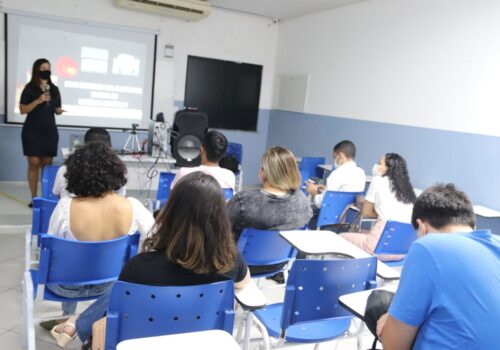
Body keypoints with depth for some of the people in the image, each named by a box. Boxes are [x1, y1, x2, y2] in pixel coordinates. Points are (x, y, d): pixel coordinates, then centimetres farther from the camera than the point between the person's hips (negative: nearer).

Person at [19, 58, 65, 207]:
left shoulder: (54, 89, 10)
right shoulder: (30, 88, -2)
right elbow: (22, 110, -5)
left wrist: (59, 111, -6)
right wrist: (38, 101, -17)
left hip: (50, 131, 4)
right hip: (32, 131, -3)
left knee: (47, 164, 3)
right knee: (34, 163, -5)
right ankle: (34, 197, 1)